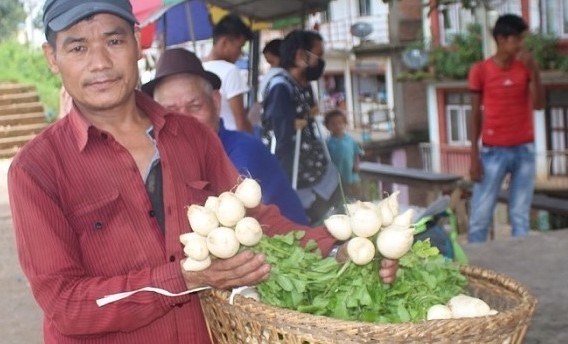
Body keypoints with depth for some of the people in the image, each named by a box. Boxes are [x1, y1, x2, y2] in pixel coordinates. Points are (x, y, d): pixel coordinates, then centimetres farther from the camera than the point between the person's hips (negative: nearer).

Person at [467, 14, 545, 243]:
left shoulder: (526, 67, 4)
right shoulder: (480, 70, -3)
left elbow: (539, 104, -5)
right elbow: (476, 115, 0)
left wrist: (533, 70, -16)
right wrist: (474, 157, -4)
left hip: (524, 150, 2)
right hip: (493, 151, -2)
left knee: (521, 216, 5)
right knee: (480, 216, -2)